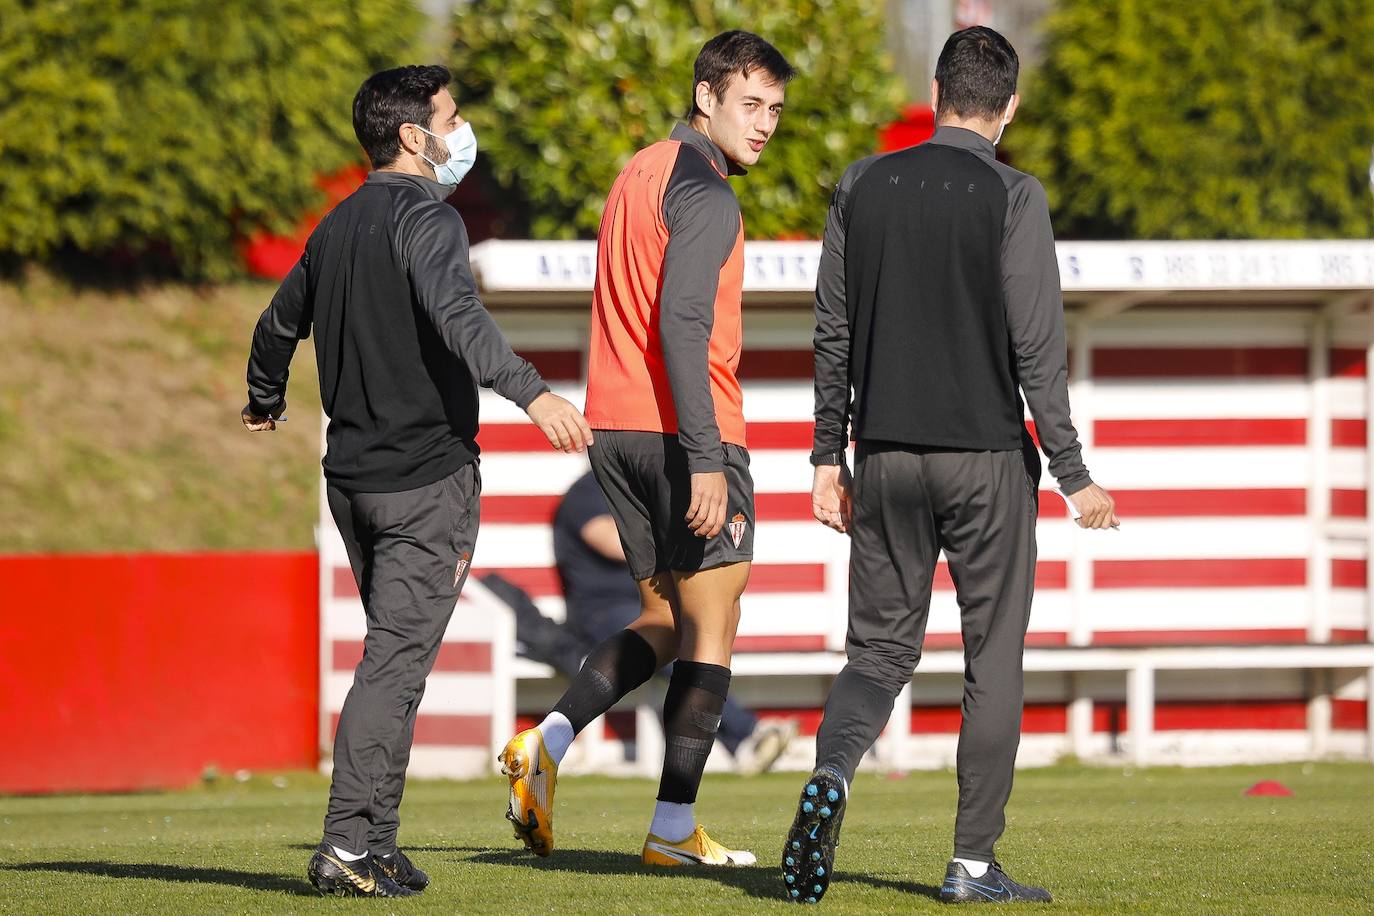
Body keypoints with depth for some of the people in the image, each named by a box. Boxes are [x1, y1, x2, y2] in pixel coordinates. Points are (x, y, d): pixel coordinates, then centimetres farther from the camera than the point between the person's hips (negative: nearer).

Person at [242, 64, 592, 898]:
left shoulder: (337, 227, 14)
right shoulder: (425, 217, -12)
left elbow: (280, 326, 28)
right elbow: (456, 313, -31)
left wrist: (265, 402, 48)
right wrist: (532, 392, -43)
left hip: (353, 473, 8)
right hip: (427, 473, -8)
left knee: (395, 652, 15)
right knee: (397, 659, -8)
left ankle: (377, 844, 14)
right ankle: (350, 845, -13)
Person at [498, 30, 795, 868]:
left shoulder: (641, 173, 17)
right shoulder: (704, 191, -12)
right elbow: (680, 322, -22)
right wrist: (706, 458, -25)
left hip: (616, 425, 9)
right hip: (684, 429, -9)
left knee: (665, 623, 16)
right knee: (711, 628, 0)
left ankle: (550, 742, -3)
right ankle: (674, 829, -1)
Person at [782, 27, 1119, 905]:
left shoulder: (863, 187, 4)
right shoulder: (1012, 198, -8)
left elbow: (833, 331, 7)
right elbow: (1038, 344, -11)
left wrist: (828, 454, 13)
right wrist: (1073, 473, -6)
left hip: (886, 454, 3)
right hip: (987, 455, -3)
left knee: (880, 649, 10)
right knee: (994, 661, 7)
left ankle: (832, 773, -20)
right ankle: (974, 861, 6)